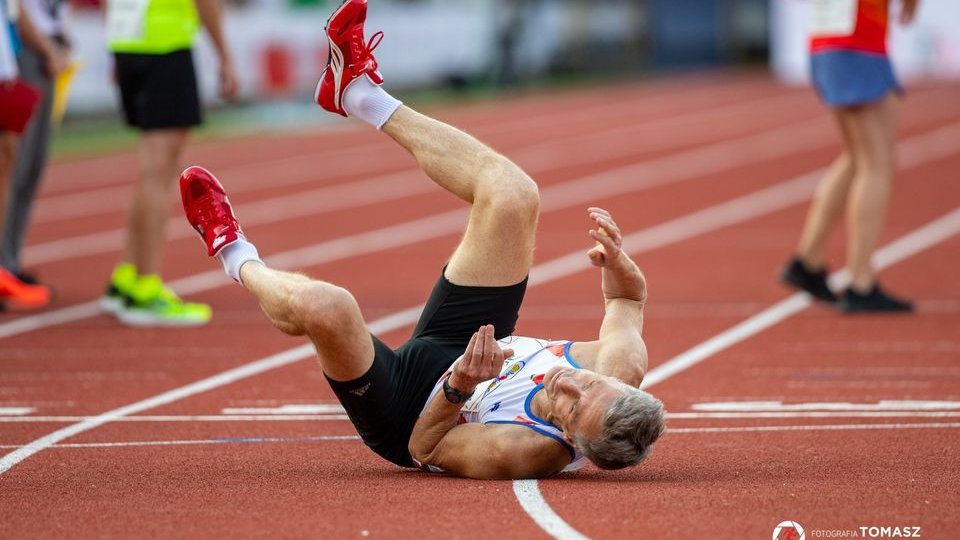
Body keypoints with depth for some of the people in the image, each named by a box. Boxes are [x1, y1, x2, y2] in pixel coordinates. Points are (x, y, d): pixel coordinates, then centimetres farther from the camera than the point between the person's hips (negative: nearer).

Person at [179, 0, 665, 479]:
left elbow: (425, 449, -26)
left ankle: (238, 258, 6)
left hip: (406, 416, -6)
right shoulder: (622, 373, -28)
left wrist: (457, 389, -46)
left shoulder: (517, 453, -42)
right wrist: (617, 262, -30)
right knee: (513, 197, -7)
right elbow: (626, 298, -7)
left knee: (324, 305, -36)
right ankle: (361, 95, 18)